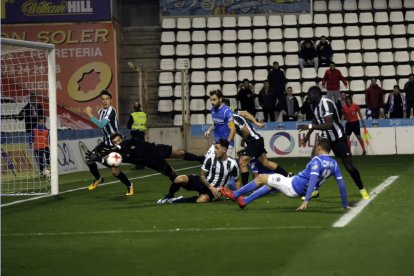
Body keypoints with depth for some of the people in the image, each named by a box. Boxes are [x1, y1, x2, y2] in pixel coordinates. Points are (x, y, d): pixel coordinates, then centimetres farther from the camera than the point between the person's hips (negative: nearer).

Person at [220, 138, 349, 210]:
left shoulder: (317, 160, -21)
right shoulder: (334, 164, 0)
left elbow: (313, 180, -31)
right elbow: (342, 184, 1)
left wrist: (306, 201, -37)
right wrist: (345, 204, 9)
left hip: (293, 185, -8)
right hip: (300, 191, 8)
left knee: (261, 178, 7)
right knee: (270, 184, 28)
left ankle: (235, 194, 24)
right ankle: (244, 201, 33)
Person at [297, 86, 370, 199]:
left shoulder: (326, 104, -26)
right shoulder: (316, 105, 0)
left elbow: (329, 125, -36)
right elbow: (316, 122, 19)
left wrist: (309, 126, -37)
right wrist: (307, 136, 20)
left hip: (338, 139, -8)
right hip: (326, 138, 8)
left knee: (349, 166, -5)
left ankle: (362, 190, 13)